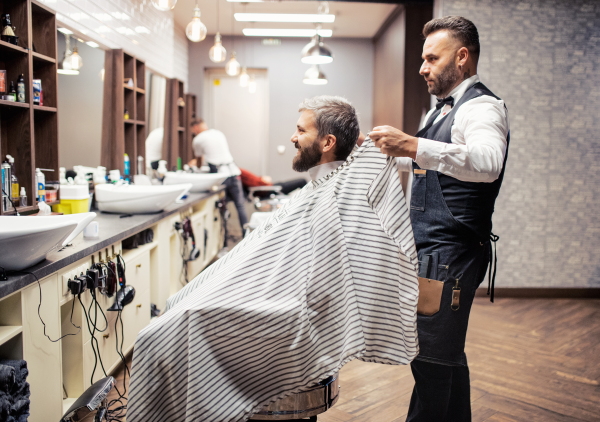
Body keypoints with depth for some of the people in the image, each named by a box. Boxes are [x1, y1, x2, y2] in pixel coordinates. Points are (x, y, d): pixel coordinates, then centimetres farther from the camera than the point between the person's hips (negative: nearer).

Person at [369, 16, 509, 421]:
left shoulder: (481, 107, -12)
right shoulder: (445, 108, 19)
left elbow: (487, 163, -34)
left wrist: (414, 145, -42)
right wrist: (387, 151, 21)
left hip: (450, 255, -10)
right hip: (430, 251, 10)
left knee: (431, 358, -6)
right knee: (447, 355, 19)